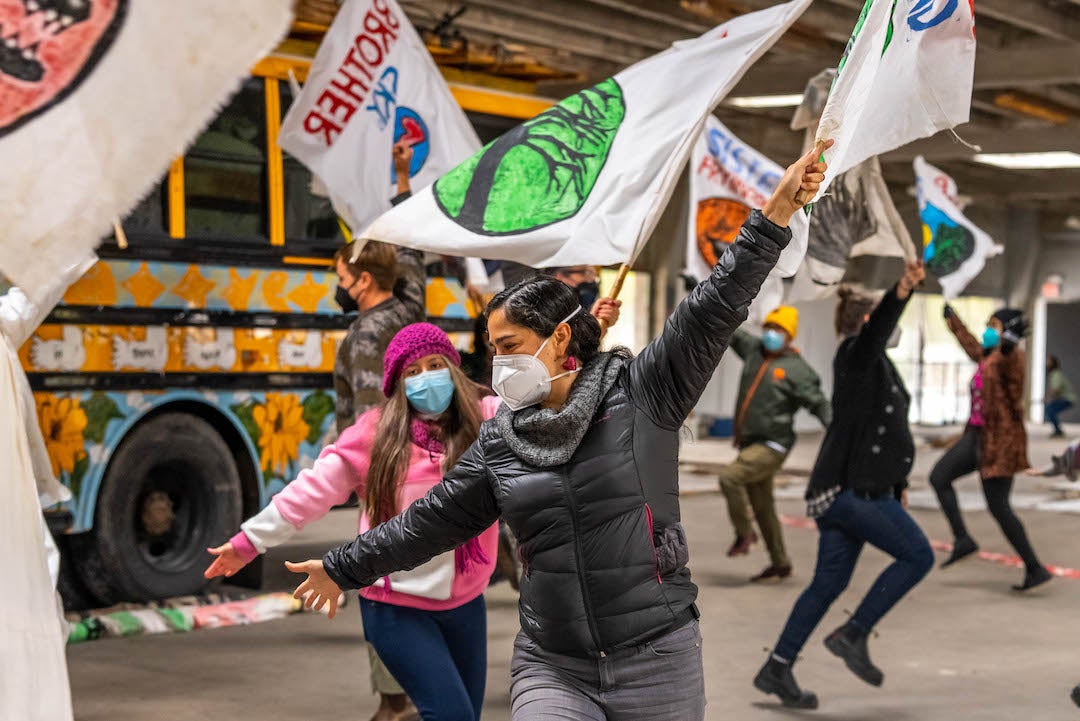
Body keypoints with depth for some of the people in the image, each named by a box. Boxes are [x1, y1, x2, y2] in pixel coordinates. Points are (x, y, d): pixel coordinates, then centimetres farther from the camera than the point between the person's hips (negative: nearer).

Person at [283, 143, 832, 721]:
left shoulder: (639, 394, -3)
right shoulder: (499, 442, 7)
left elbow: (715, 307, -8)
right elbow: (430, 521, 17)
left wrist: (776, 212, -15)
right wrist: (343, 568, 22)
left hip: (657, 659, -2)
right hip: (551, 668, 3)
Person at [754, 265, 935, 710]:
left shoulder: (876, 365, 23)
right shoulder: (856, 356, -7)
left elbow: (881, 430, 32)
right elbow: (877, 327, -31)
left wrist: (897, 483, 35)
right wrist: (901, 293, -49)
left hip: (848, 488, 10)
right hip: (853, 489, -10)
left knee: (829, 582, 11)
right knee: (917, 556, -5)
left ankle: (777, 669, 14)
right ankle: (854, 635, -3)